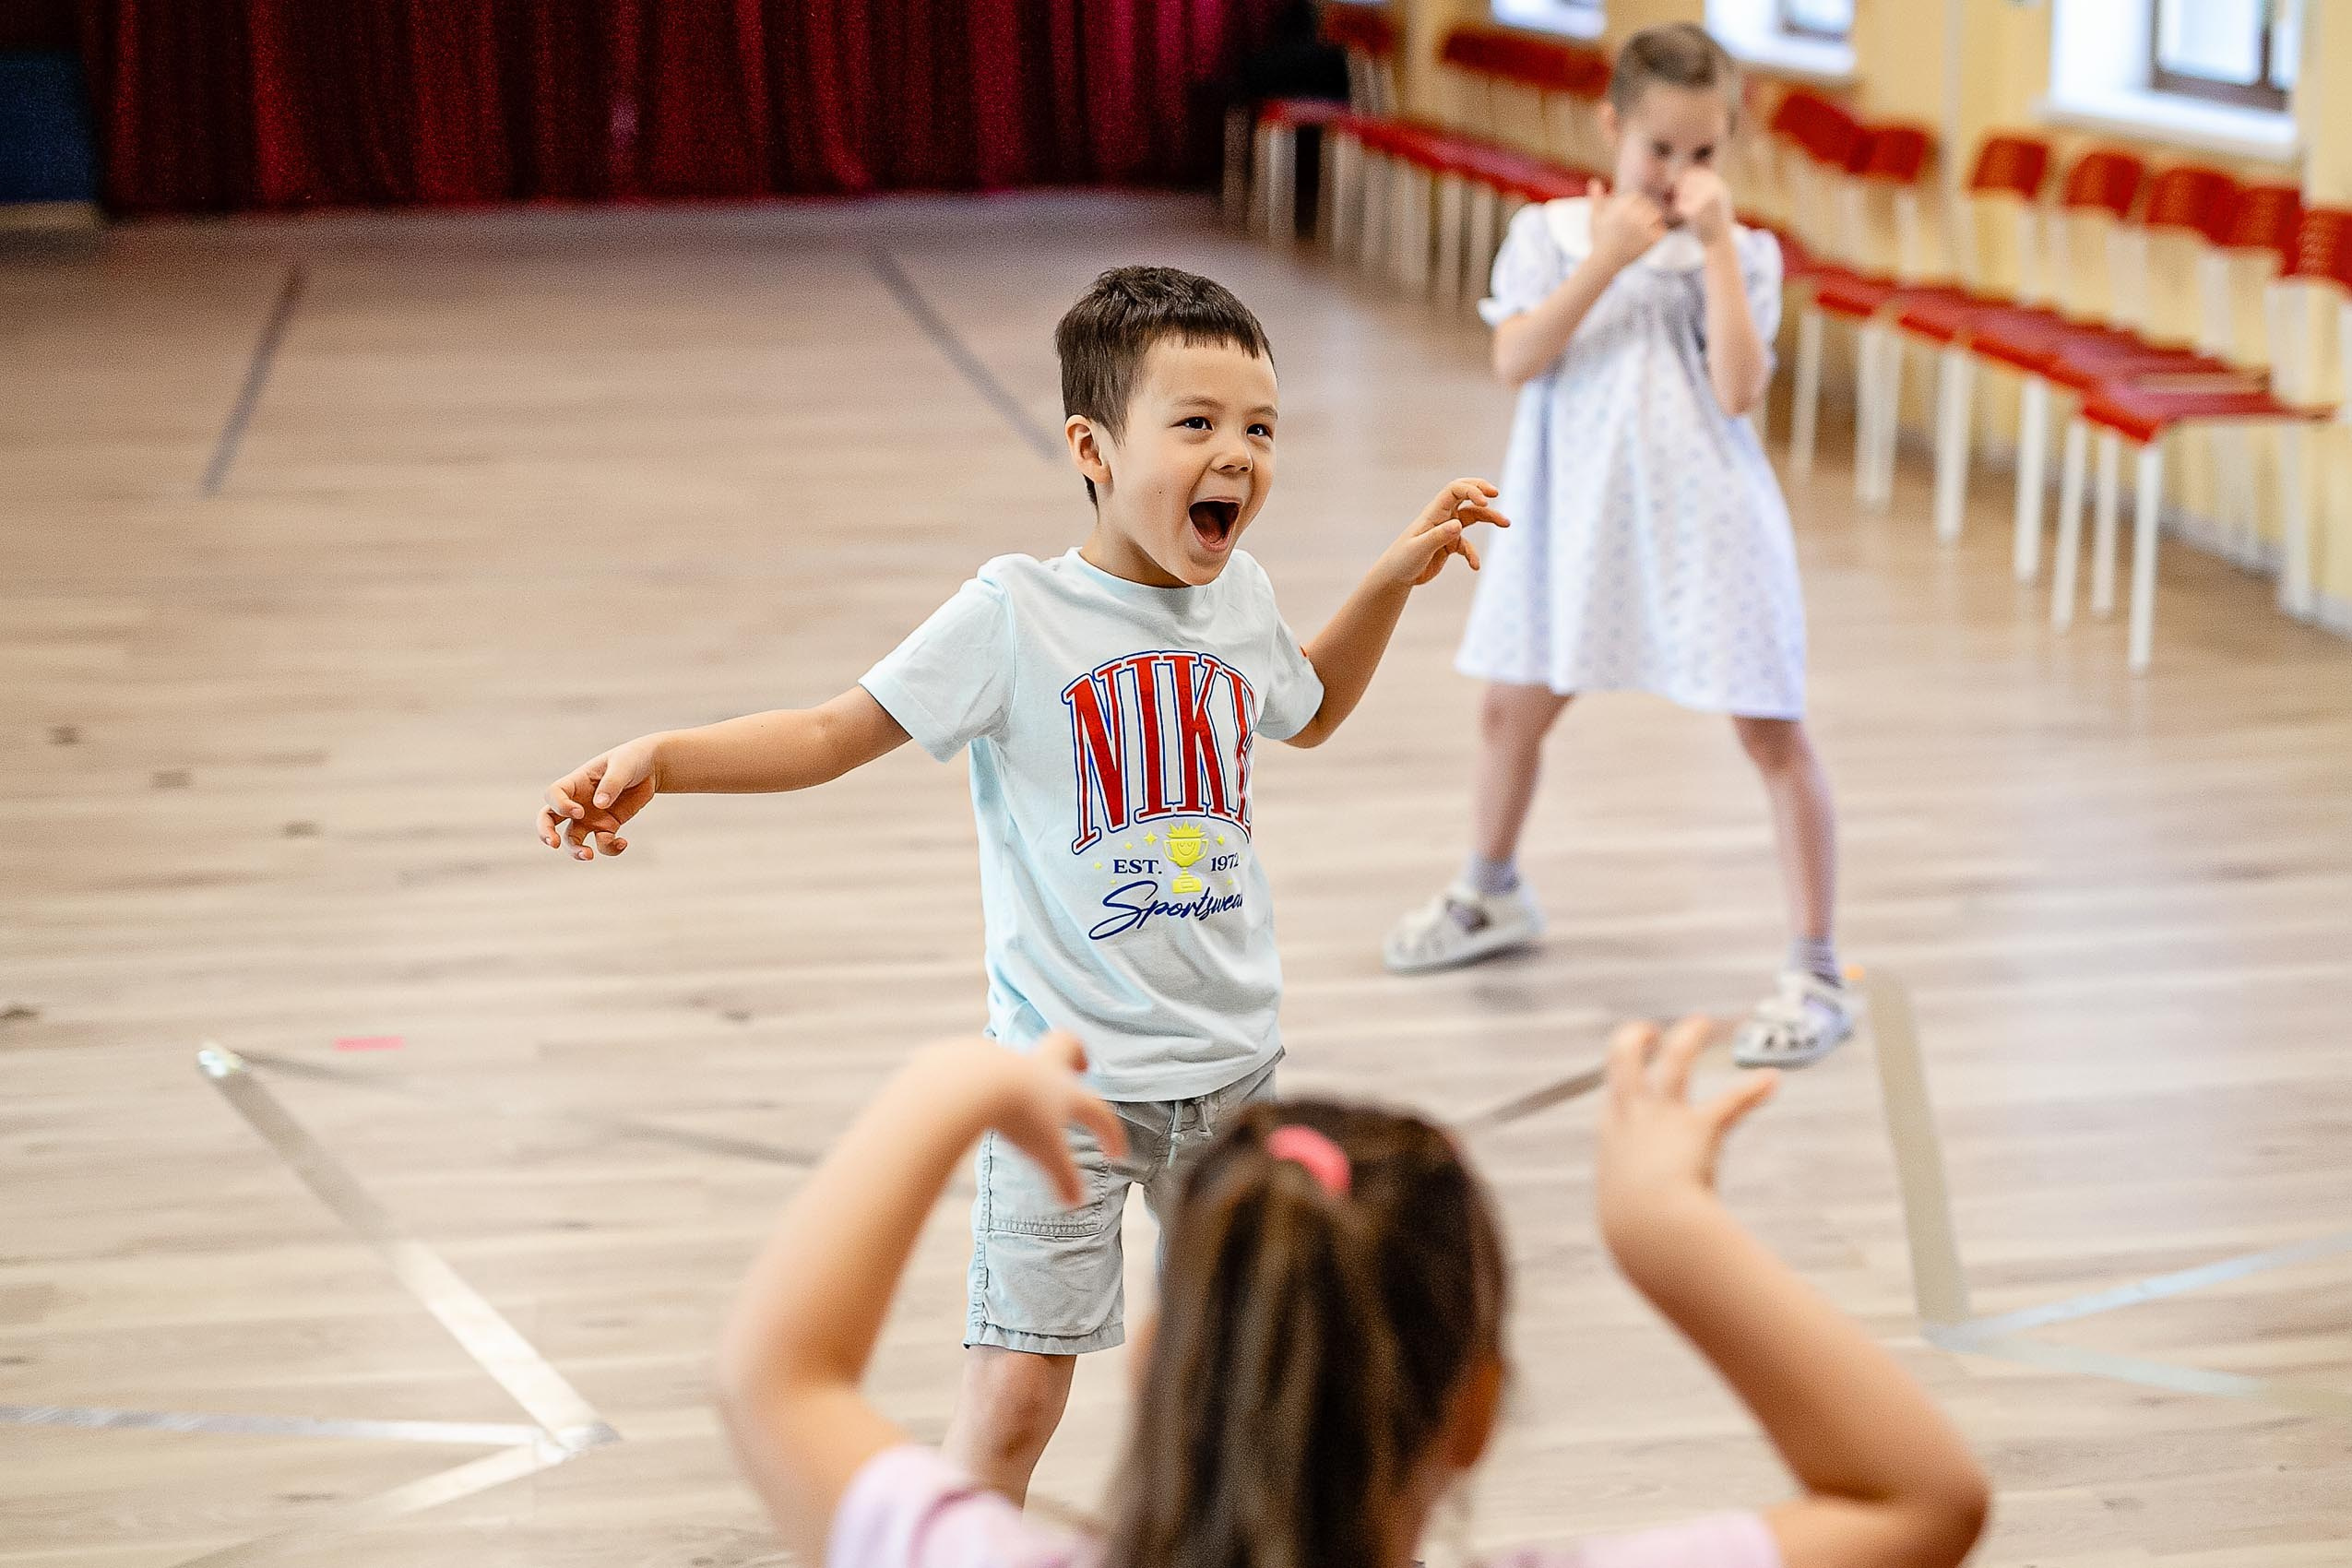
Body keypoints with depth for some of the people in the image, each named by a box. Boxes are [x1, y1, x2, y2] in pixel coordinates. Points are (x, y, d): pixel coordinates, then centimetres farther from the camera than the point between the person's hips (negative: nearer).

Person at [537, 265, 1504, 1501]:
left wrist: (1394, 578, 16)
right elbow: (837, 732, -12)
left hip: (1233, 1070, 5)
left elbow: (1306, 712, 26)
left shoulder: (1239, 599, 3)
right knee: (1014, 1393, -8)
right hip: (1067, 1075, -5)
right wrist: (659, 758, -25)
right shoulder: (1017, 612, -13)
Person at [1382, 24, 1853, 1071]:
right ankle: (1490, 896, 46)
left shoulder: (1740, 256, -3)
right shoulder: (1549, 234, 1)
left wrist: (1714, 242, -17)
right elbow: (1516, 360, -13)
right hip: (1575, 513, 3)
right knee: (1513, 707, 19)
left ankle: (1817, 975, 0)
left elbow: (1739, 388, -17)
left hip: (1703, 517, -3)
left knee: (1772, 733, -7)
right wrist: (1611, 257, -19)